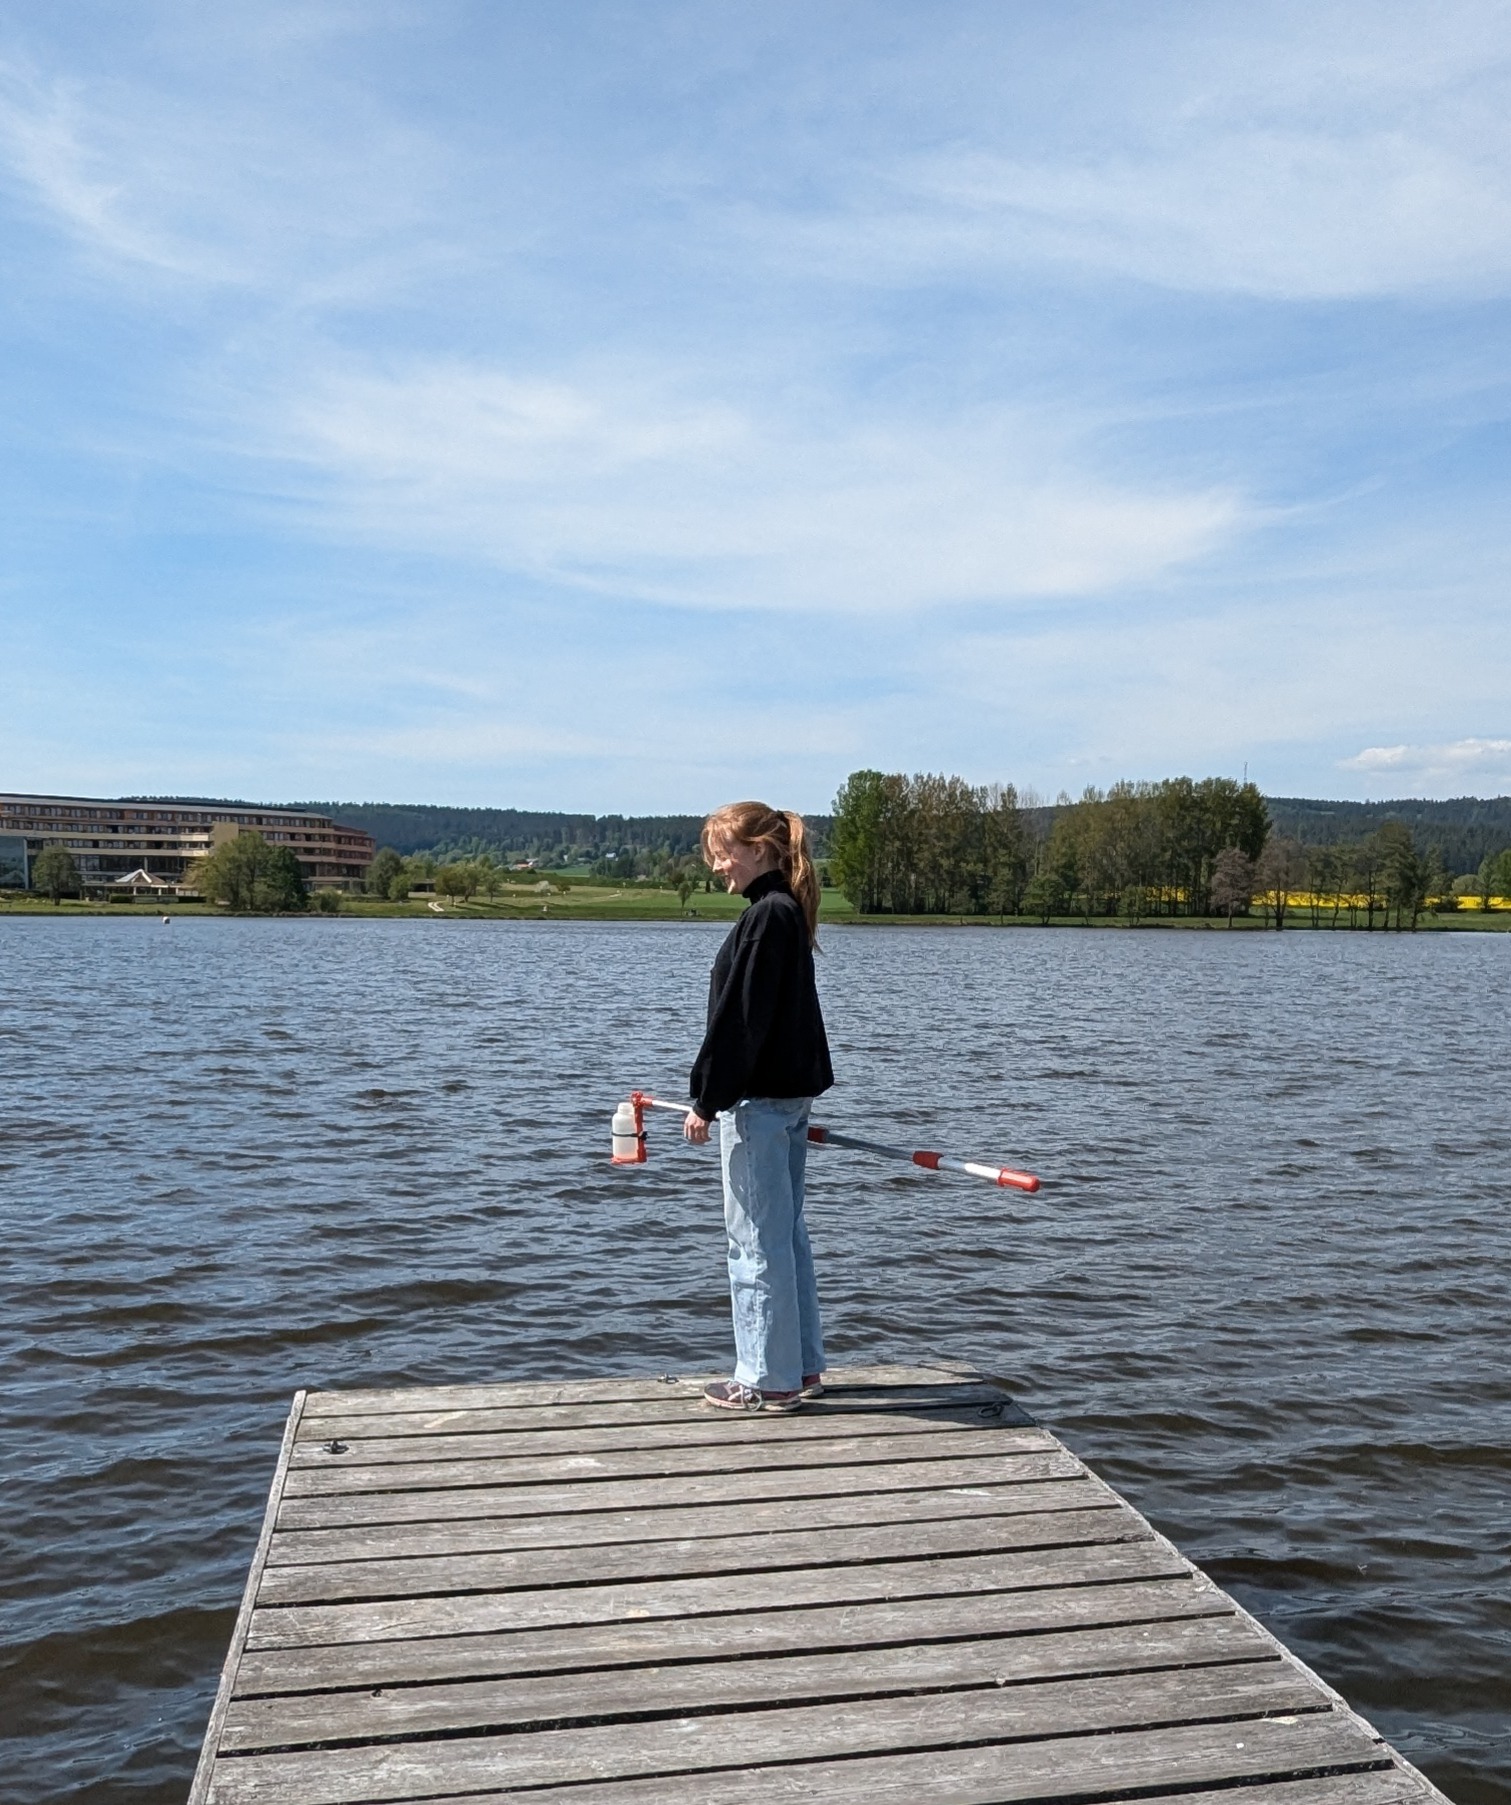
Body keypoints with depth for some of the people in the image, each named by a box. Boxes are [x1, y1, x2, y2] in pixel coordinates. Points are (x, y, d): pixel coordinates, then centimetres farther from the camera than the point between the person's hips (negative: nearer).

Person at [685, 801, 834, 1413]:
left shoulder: (765, 915, -16)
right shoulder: (789, 910, 13)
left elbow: (739, 1018, -19)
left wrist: (707, 1100, -14)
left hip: (758, 1098, -10)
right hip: (792, 1091, 10)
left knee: (756, 1241, -1)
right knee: (786, 1234, 16)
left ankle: (769, 1380, 7)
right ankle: (802, 1367, 25)